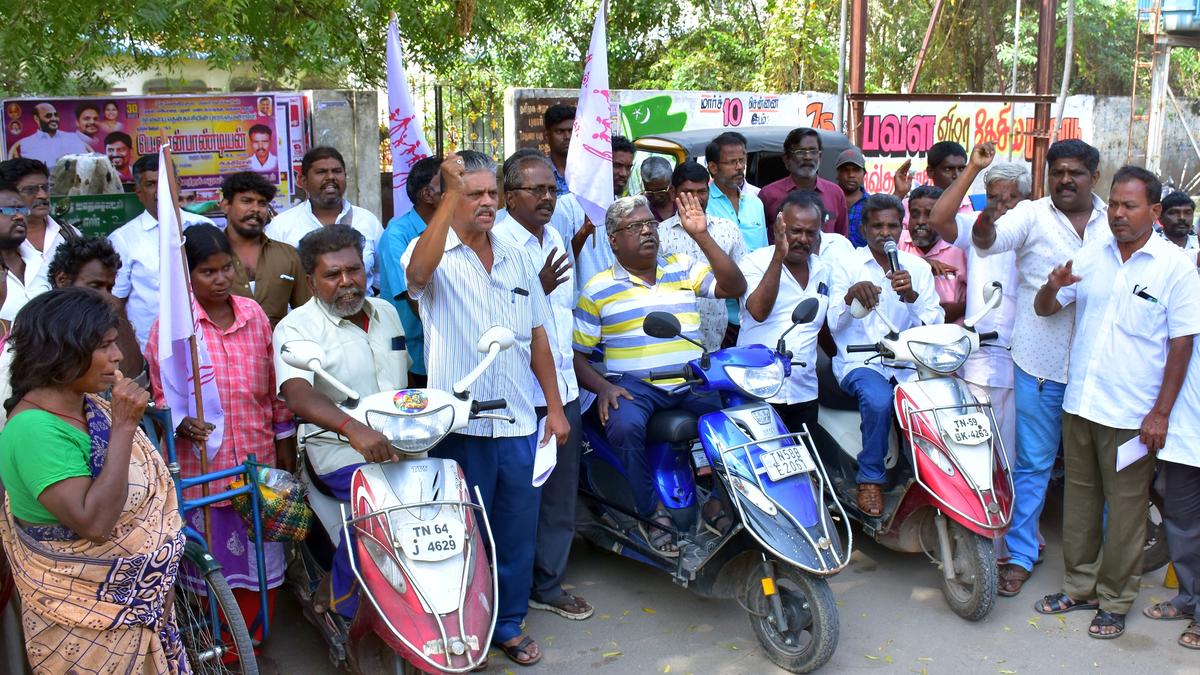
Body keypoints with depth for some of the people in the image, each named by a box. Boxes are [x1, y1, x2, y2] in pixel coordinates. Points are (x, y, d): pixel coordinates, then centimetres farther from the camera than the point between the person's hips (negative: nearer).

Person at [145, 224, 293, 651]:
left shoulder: (253, 313, 3)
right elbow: (163, 393, -2)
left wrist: (284, 441, 12)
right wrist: (182, 422, -22)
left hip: (259, 456, 3)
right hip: (203, 461, -3)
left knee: (261, 553, 13)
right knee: (215, 558, 9)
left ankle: (255, 643, 33)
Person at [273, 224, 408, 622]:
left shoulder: (386, 312, 15)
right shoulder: (296, 327, -5)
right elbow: (297, 396, -23)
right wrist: (353, 429, -40)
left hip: (401, 444, 6)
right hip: (341, 454, -6)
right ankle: (340, 594, -7)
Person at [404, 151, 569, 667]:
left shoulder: (516, 258, 11)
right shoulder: (435, 252, -5)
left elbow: (537, 337, 14)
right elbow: (419, 272, -32)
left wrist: (555, 407, 11)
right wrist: (451, 193, -33)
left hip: (519, 422, 5)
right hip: (460, 424, -5)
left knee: (517, 532, 13)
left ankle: (509, 624, 30)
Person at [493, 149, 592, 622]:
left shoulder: (555, 240, 14)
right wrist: (539, 288, -28)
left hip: (562, 386, 8)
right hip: (520, 392, -8)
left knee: (560, 494, 14)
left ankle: (549, 585, 28)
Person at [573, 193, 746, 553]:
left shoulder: (684, 269, 15)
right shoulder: (597, 290, 8)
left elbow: (735, 287, 2)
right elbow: (577, 354, 6)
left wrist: (702, 236, -4)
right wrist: (602, 387, -13)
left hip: (693, 383, 3)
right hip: (633, 385, -3)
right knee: (624, 426, -35)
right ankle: (653, 512, -16)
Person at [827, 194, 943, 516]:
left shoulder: (917, 267, 8)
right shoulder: (847, 266, 3)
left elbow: (935, 325, -2)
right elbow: (834, 324, -7)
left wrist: (911, 295, -22)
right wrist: (850, 295, -29)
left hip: (906, 360, 3)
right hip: (859, 360, -2)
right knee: (878, 400, -33)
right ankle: (871, 478, -11)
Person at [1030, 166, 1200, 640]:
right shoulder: (1090, 255, 5)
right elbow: (1044, 309, 10)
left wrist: (1161, 412, -12)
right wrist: (1053, 285, -14)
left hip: (1131, 413, -4)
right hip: (1079, 403, 4)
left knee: (1125, 507, 6)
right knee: (1080, 497, 15)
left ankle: (1115, 600, 21)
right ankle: (1080, 586, 30)